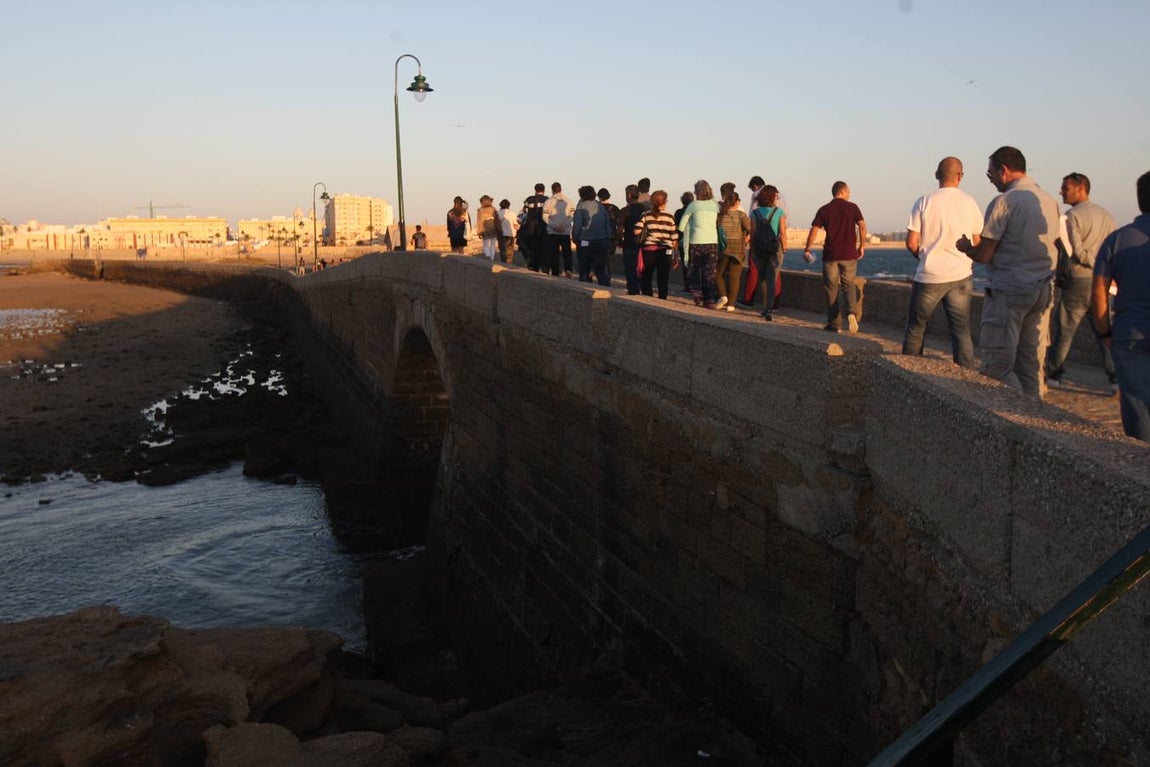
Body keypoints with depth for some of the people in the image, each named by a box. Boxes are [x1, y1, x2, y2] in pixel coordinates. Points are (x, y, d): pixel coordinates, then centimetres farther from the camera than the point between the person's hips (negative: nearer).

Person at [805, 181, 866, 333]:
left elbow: (814, 231, -2)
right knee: (849, 286, 12)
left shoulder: (824, 210, 3)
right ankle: (852, 312, -15)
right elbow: (862, 226, -8)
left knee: (831, 289, 8)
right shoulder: (852, 207, 2)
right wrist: (862, 246, 1)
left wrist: (807, 250, 5)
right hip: (849, 254, 0)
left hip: (830, 254, 0)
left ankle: (834, 324, 7)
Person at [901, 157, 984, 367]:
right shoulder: (970, 203, 1)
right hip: (961, 276, 2)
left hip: (929, 276, -1)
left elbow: (911, 243, -6)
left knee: (915, 328, 12)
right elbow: (977, 243, 8)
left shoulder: (924, 202, -6)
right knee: (962, 332, 6)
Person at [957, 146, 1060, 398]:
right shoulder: (1050, 201, 11)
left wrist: (965, 246, 9)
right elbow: (1054, 248, 19)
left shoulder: (1004, 202, -11)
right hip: (1043, 292, 8)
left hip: (1009, 292, -8)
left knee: (997, 365, -3)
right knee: (1032, 365, 12)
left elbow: (983, 255, -13)